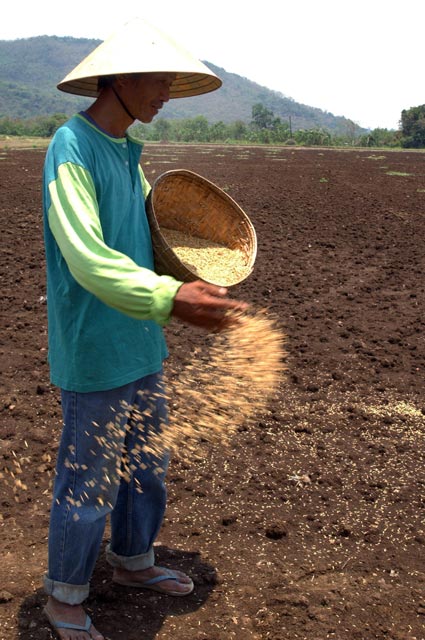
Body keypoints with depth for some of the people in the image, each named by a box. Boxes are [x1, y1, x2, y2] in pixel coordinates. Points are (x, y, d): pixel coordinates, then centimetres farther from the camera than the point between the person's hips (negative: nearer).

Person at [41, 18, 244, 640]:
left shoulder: (127, 152, 10)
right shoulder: (72, 147, -18)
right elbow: (86, 257, -31)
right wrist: (170, 298, -42)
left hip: (141, 346, 9)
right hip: (96, 353, -9)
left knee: (147, 468, 21)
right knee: (88, 483, 6)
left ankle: (133, 561, 43)